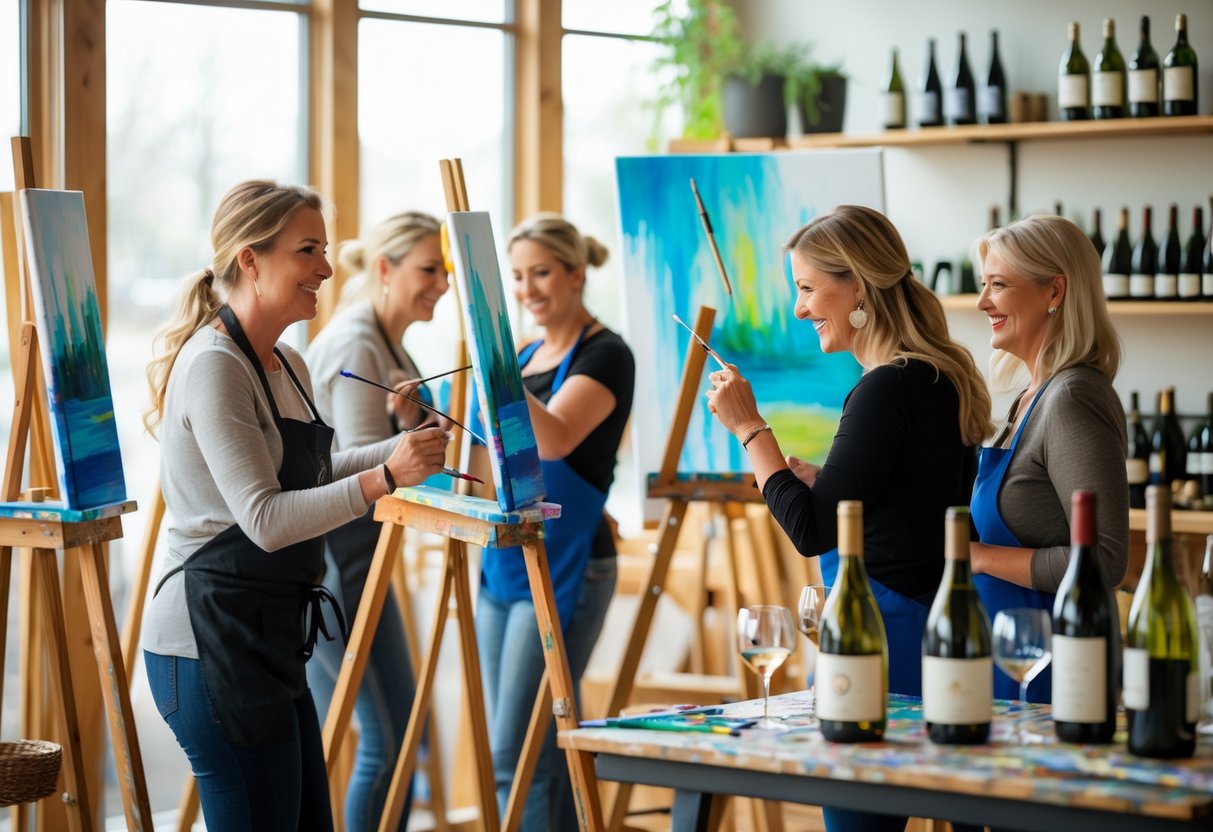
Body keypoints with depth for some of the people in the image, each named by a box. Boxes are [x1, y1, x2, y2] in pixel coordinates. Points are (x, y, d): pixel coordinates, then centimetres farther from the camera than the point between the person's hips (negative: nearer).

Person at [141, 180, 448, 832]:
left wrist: (405, 450, 16)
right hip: (213, 641, -10)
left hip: (270, 641, 10)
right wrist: (383, 477, -30)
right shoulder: (213, 365, -15)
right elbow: (265, 519, -22)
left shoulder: (286, 365, 14)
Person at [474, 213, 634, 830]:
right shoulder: (527, 355, 15)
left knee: (516, 755, -12)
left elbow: (553, 439, -27)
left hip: (563, 570, -8)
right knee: (545, 750, 10)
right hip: (504, 564, 8)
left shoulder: (605, 355, -9)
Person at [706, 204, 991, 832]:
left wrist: (748, 427, -7)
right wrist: (816, 478, 14)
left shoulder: (887, 390, -17)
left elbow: (811, 531, -15)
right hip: (927, 621, 10)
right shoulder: (937, 378, 12)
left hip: (882, 632, -10)